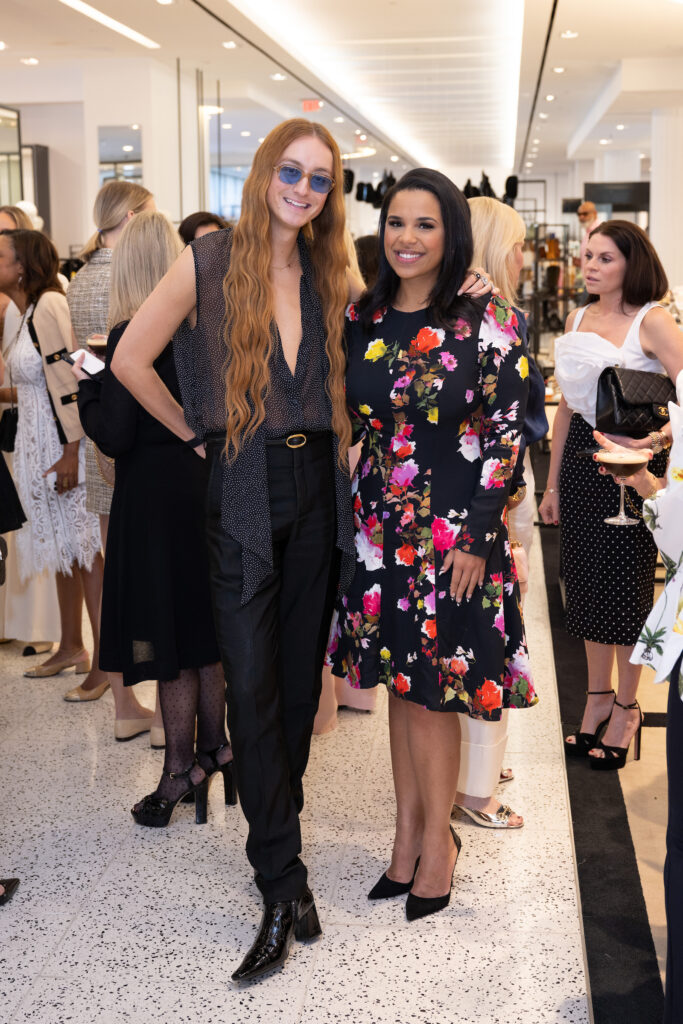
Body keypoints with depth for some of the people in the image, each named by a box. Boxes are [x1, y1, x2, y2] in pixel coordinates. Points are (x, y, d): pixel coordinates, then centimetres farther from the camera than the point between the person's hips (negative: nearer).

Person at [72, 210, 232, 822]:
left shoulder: (133, 335, -15)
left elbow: (115, 436, -16)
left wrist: (86, 385, -1)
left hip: (155, 494, -6)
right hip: (208, 484, 6)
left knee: (167, 637, 4)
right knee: (207, 622, 16)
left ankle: (180, 770, 14)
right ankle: (213, 747, 27)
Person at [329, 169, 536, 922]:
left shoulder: (487, 322, -8)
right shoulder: (361, 319, 5)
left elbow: (505, 435, -8)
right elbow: (344, 416, 11)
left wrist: (475, 538, -12)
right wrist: (352, 515, 5)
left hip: (454, 530, -4)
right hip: (379, 522, 5)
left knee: (431, 689, 3)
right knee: (398, 681, 13)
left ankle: (436, 839, 22)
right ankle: (409, 832, 28)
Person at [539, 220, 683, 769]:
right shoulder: (578, 319, 10)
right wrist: (552, 483, 15)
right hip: (581, 454, 6)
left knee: (625, 584, 2)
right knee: (586, 579, 11)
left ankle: (626, 707, 19)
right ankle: (597, 698, 27)